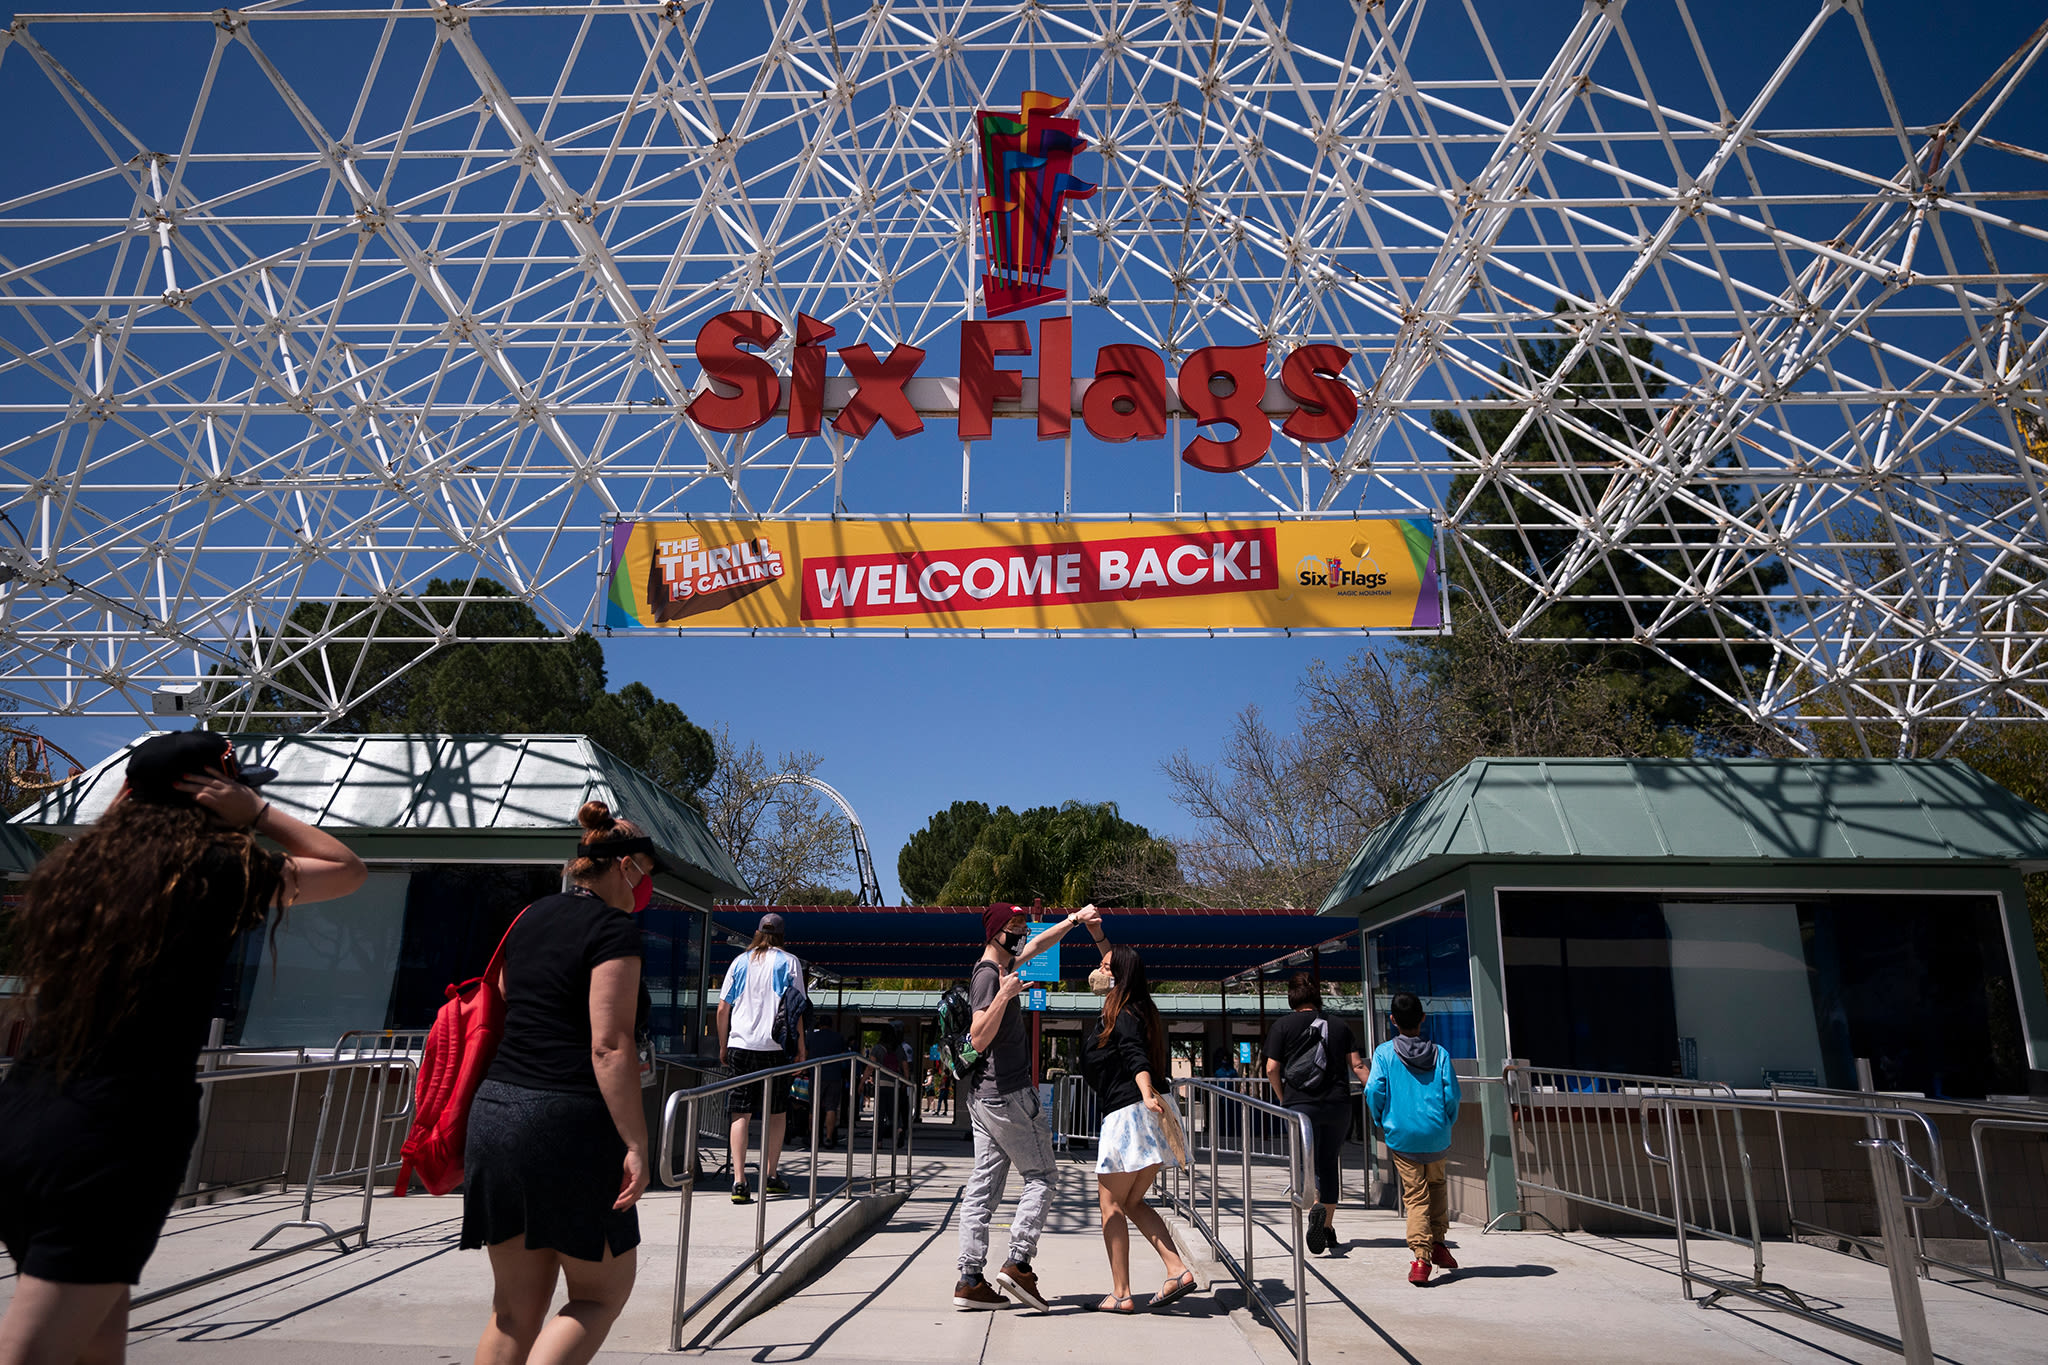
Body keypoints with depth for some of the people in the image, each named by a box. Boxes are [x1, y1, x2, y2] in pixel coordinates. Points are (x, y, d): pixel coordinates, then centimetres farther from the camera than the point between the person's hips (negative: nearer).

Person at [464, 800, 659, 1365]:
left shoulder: (530, 919, 15)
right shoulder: (612, 928, -10)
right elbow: (610, 1045, -17)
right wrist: (636, 1144, -15)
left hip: (494, 1111, 8)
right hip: (568, 1122, -8)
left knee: (515, 1307, 15)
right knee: (602, 1292, 8)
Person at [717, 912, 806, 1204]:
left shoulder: (740, 961, 10)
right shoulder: (789, 962, 3)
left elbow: (723, 1008, 8)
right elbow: (796, 1007, -3)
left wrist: (723, 1046, 17)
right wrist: (800, 1048, 2)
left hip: (740, 1045, 2)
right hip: (775, 1047, -2)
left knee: (740, 1113, 2)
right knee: (777, 1111, 13)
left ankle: (739, 1180, -7)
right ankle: (770, 1175, 18)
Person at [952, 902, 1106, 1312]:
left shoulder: (1000, 965, 14)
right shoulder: (988, 977, -15)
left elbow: (1037, 946, 29)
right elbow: (979, 1039, -25)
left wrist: (1074, 920, 27)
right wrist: (1005, 995, -34)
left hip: (984, 1095, 9)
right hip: (1008, 1094, -9)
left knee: (984, 1185, 6)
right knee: (1040, 1177, 1)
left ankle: (970, 1280, 7)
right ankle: (1018, 1263, -5)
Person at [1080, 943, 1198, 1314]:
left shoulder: (1123, 1016, -15)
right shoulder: (1140, 1011, 14)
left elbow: (1137, 1058, -31)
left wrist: (1146, 1094, -43)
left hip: (1129, 1114, -10)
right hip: (1147, 1116, 10)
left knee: (1110, 1203, 0)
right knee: (1131, 1202, 15)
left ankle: (1120, 1294, 3)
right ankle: (1177, 1270, 5)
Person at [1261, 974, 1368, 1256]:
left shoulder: (1283, 1026, 1)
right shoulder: (1339, 1026, 10)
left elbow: (1271, 1068, -4)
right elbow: (1357, 1066, 6)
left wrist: (1283, 1098, 10)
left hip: (1301, 1104, -3)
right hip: (1338, 1104, 3)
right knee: (1329, 1164, 14)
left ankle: (1316, 1206, -28)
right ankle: (1328, 1228, 16)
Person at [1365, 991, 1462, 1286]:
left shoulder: (1384, 1052, -3)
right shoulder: (1439, 1053, -1)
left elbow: (1373, 1091, -10)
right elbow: (1452, 1094, -4)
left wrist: (1381, 1122, 7)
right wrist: (1447, 1124, 13)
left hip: (1401, 1136, -1)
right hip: (1436, 1136, 1)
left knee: (1416, 1196, 5)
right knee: (1437, 1184, 25)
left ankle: (1421, 1256, -7)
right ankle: (1437, 1243, 21)